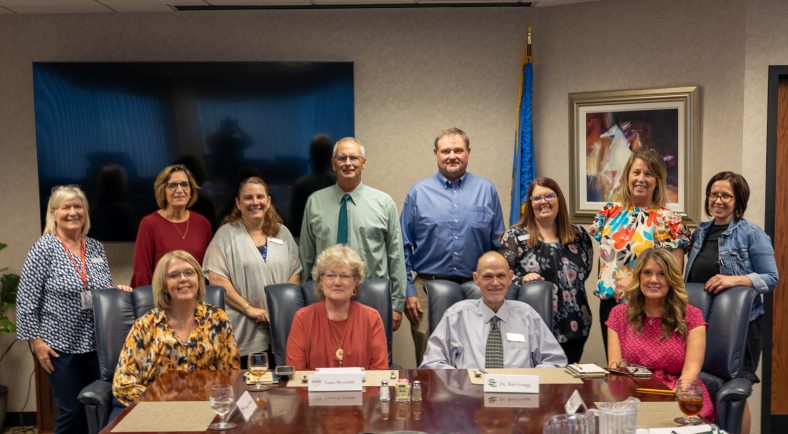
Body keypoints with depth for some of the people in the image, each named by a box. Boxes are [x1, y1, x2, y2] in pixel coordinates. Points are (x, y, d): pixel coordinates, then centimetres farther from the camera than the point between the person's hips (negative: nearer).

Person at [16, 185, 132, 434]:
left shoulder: (96, 247, 7)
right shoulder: (44, 248, -9)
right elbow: (26, 300, -9)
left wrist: (117, 289, -4)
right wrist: (36, 340, -12)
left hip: (96, 343, 5)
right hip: (61, 346, -5)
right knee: (71, 410, 3)